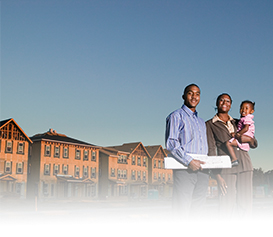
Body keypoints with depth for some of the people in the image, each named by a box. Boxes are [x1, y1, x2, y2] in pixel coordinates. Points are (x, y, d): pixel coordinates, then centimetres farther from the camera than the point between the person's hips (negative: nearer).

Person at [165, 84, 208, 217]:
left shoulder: (201, 121, 25)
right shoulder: (176, 116, 2)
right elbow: (171, 143, -10)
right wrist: (189, 161, -19)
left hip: (202, 169, 7)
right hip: (184, 168, -7)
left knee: (198, 208, 6)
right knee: (181, 208, -9)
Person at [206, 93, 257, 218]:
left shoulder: (237, 123, 21)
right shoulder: (210, 124, 8)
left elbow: (255, 144, 22)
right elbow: (211, 151, -1)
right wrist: (217, 175, -10)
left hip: (245, 166, 4)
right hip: (226, 168, -4)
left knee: (245, 206, 1)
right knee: (226, 207, -9)